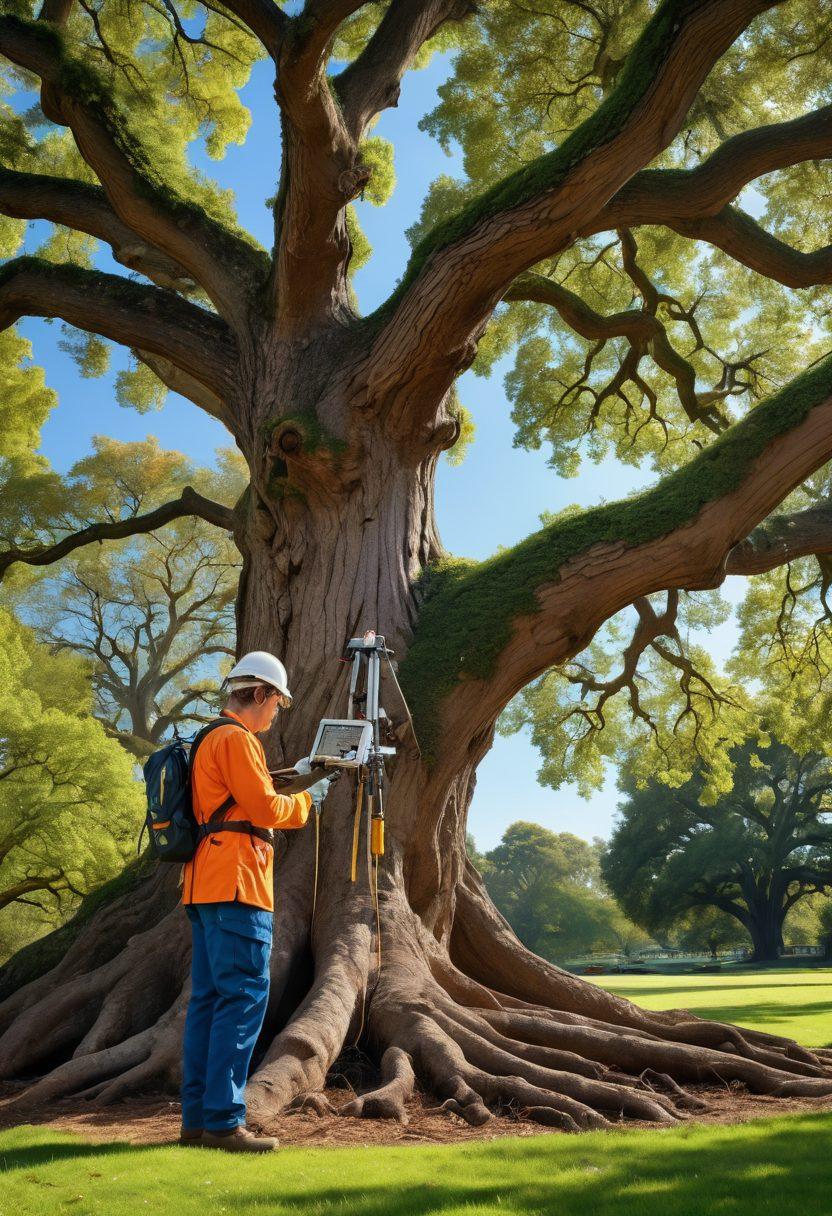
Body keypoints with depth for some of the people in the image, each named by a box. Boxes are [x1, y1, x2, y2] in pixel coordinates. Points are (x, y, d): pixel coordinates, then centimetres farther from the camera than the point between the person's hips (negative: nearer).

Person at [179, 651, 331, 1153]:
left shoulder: (211, 739, 22)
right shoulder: (237, 739, -10)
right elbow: (265, 809, -14)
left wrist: (289, 786, 22)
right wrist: (306, 799, 2)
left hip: (206, 886, 11)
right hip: (235, 885, -11)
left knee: (209, 1000, 11)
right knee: (244, 999, -8)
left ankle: (198, 1118, 15)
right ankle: (223, 1121, -7)